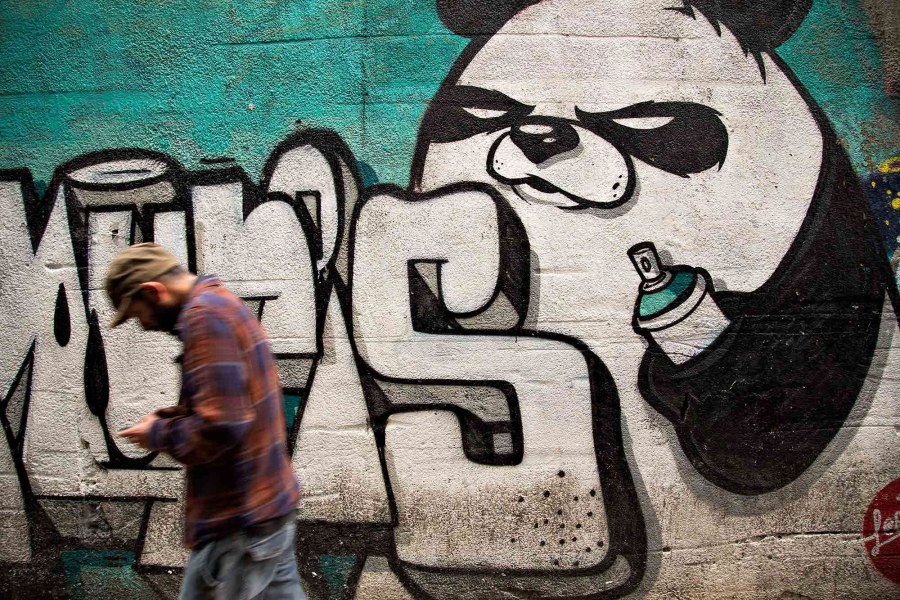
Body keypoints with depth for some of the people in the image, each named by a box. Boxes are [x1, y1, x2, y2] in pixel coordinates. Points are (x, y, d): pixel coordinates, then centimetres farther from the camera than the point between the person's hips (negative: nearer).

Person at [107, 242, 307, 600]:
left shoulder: (204, 316, -20)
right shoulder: (221, 303, 12)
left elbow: (221, 427, -28)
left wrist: (159, 434, -10)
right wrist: (168, 418, 8)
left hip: (244, 519, -10)